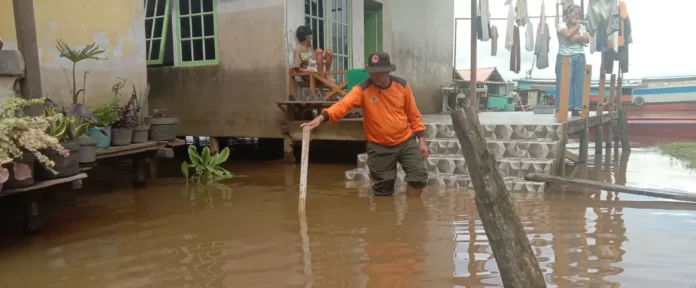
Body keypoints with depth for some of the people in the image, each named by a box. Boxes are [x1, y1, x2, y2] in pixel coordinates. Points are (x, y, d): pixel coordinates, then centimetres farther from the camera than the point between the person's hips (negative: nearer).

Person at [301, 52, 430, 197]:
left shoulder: (402, 85, -6)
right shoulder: (362, 89, -14)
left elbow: (414, 115, 2)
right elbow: (343, 105, -29)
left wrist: (422, 140, -1)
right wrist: (321, 117, -46)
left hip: (406, 141, 2)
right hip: (379, 147, -2)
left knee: (419, 176, -2)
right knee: (383, 187, 7)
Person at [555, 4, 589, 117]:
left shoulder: (581, 26, 17)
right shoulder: (562, 25, 1)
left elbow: (587, 39, 4)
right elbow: (568, 34, -17)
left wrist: (578, 37, -12)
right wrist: (576, 26, -2)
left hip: (579, 58, 5)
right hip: (565, 57, -5)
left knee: (579, 83, 0)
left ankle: (576, 108, 4)